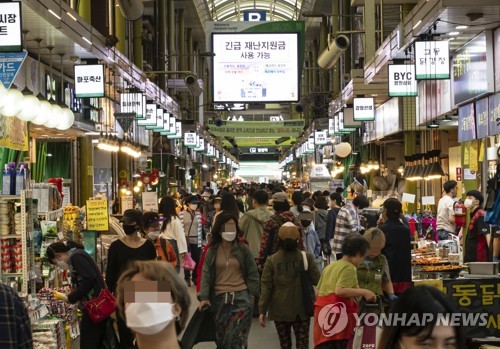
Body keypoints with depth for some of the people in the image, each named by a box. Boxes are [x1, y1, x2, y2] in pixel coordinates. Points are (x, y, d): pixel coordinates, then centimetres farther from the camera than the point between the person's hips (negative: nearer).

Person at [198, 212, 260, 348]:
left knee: (236, 338, -9)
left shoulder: (243, 249, 3)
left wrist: (252, 294, -1)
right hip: (220, 298, 2)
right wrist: (204, 297, -8)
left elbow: (253, 273, 7)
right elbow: (206, 275, 1)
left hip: (241, 297, -2)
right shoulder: (212, 251, 4)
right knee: (222, 338, 10)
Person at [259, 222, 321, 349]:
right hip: (301, 310, 0)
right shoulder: (307, 257, -9)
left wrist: (262, 311, -3)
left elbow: (266, 287, -8)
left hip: (280, 310, 0)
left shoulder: (271, 260, -9)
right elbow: (317, 280, -4)